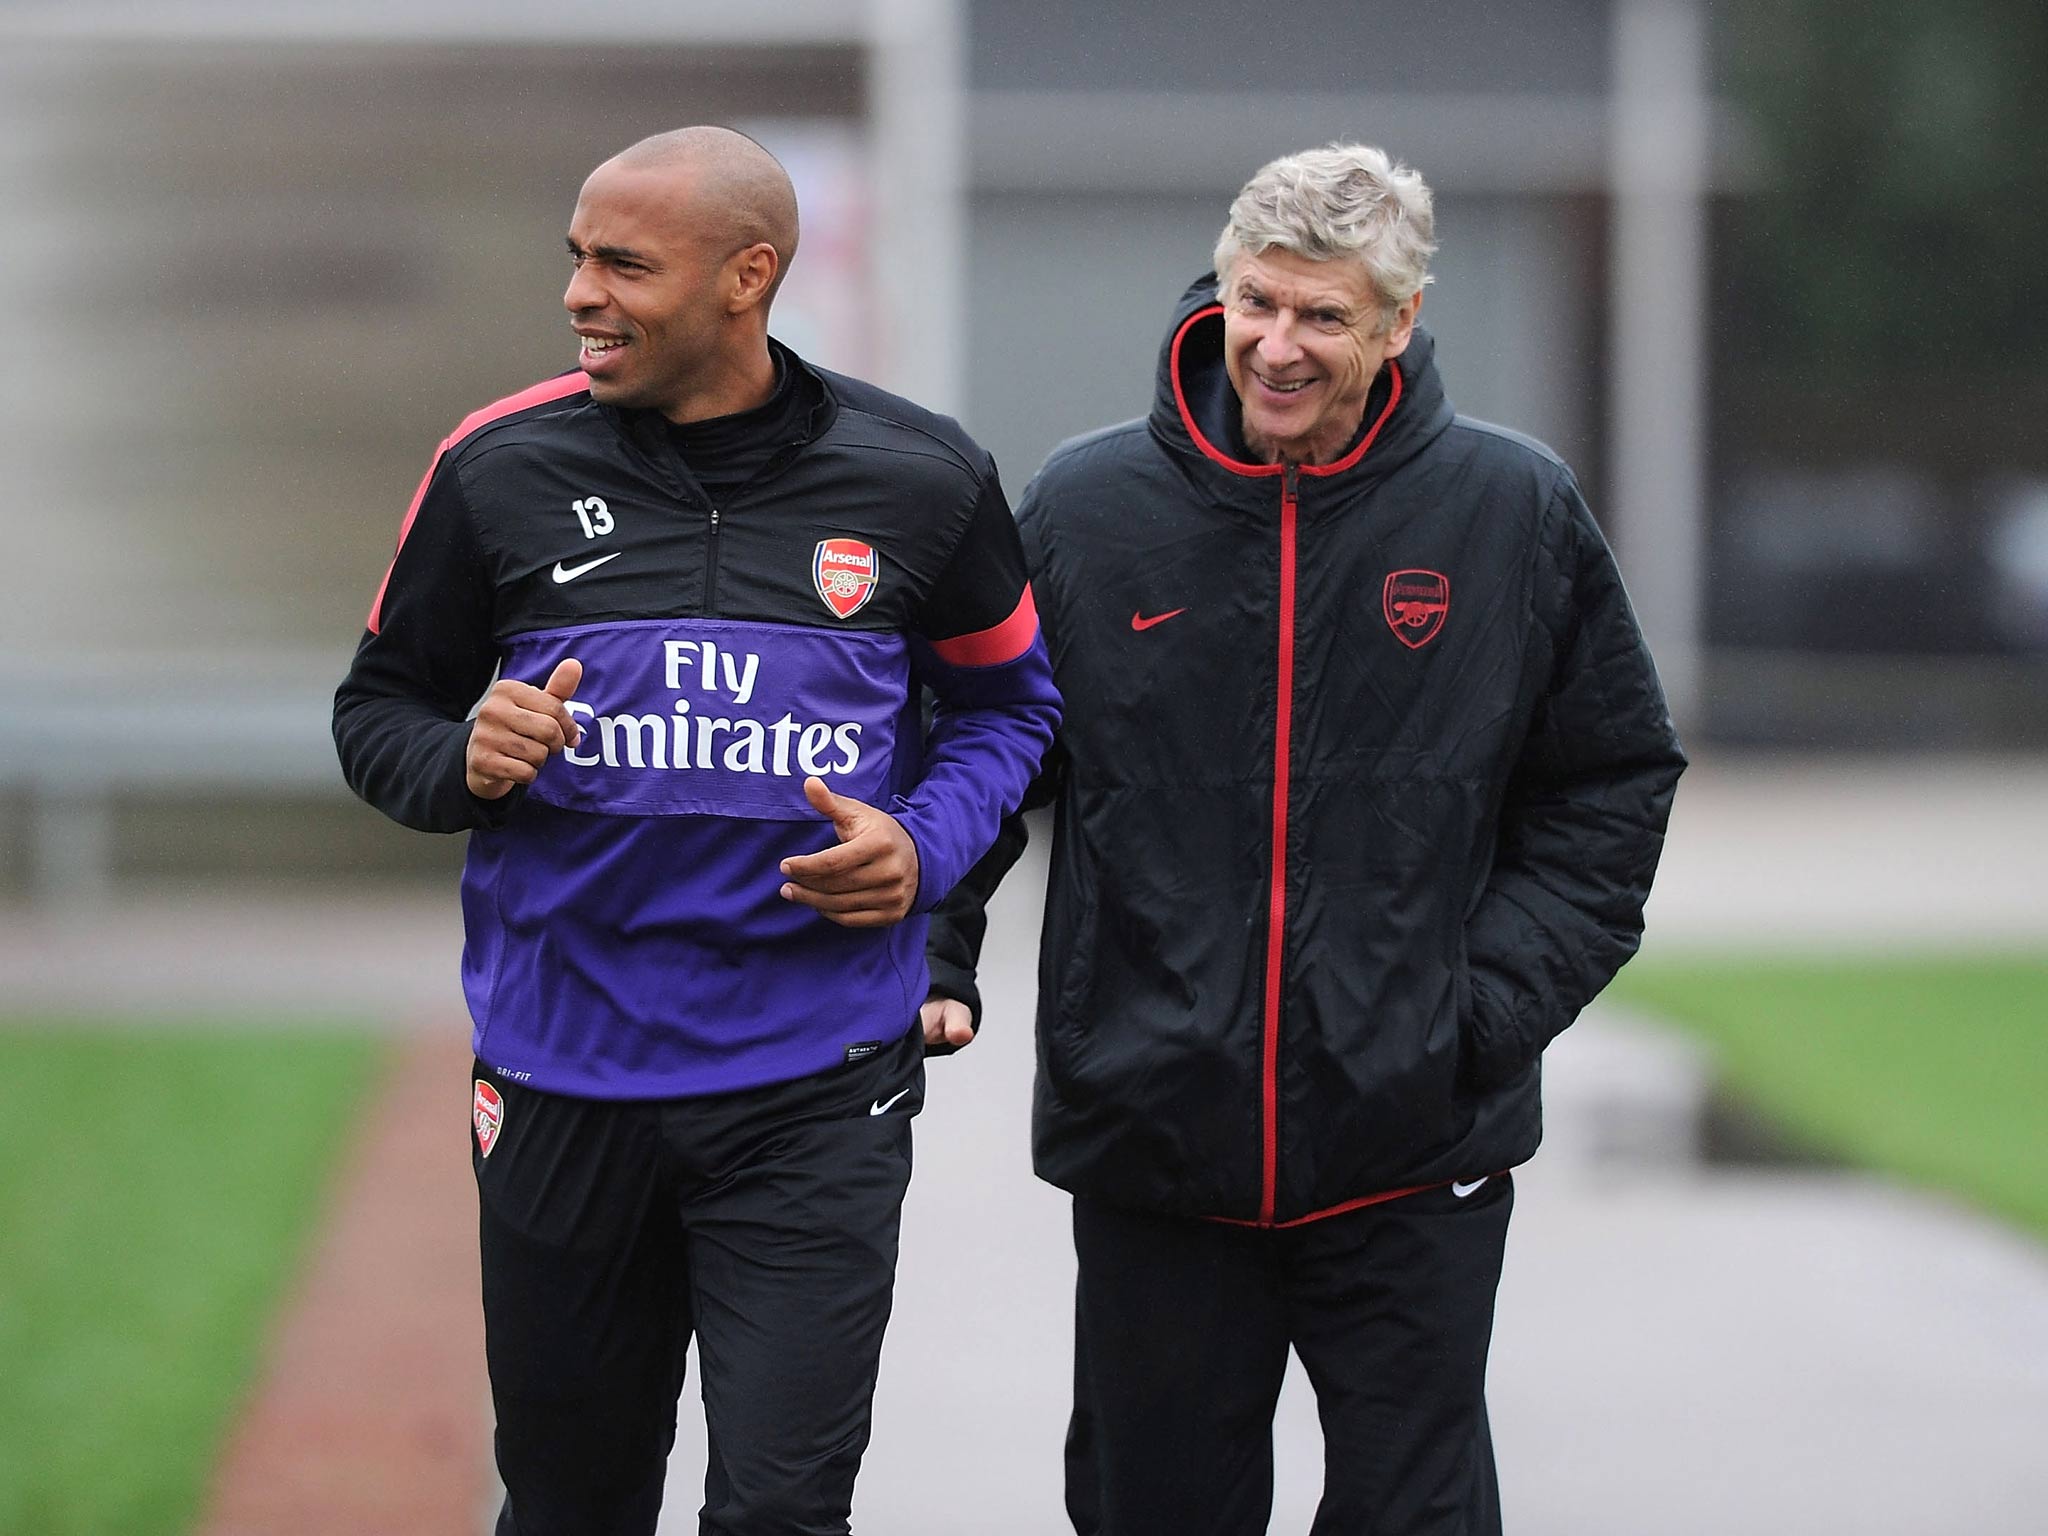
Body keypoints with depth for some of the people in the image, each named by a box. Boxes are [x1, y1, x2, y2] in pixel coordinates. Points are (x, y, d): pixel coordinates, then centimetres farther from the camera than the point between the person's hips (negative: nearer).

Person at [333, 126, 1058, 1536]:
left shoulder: (918, 481, -2)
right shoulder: (503, 471, -2)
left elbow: (1006, 701, 14)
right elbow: (381, 708, 10)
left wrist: (926, 848, -5)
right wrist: (465, 765, -12)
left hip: (814, 1094, -2)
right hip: (560, 1086, 2)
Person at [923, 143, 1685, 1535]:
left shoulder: (1517, 514, 0)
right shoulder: (1086, 509, 1)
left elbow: (1614, 782, 7)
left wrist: (1496, 999, -3)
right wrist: (931, 959, -2)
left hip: (1415, 1160, -1)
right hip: (1150, 1147, 1)